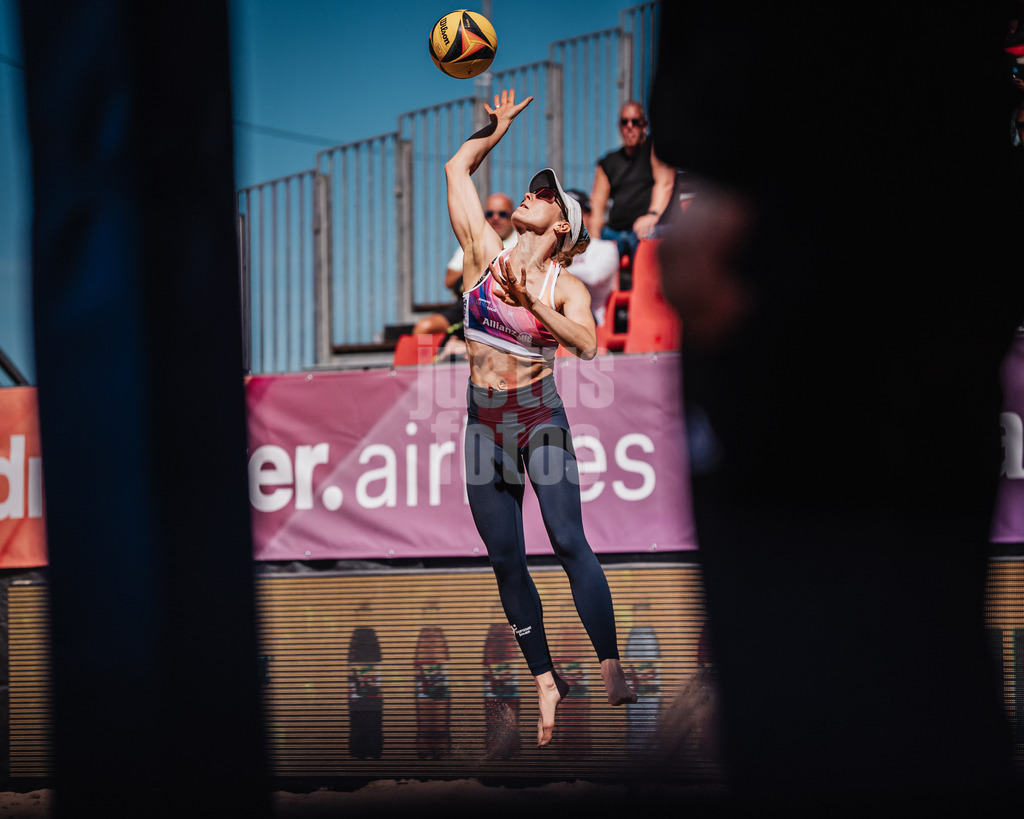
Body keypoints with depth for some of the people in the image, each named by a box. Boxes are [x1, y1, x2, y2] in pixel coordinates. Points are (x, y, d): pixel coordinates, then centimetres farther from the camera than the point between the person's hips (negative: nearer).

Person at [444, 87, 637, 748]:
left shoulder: (565, 288, -4)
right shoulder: (487, 253, 5)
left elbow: (587, 343, -24)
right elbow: (458, 169, 11)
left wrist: (529, 301, -27)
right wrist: (497, 129, 16)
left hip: (541, 420, -4)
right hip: (486, 425, 4)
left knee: (569, 542, -15)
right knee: (506, 561, 2)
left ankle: (612, 670, -16)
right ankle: (547, 682, 8)